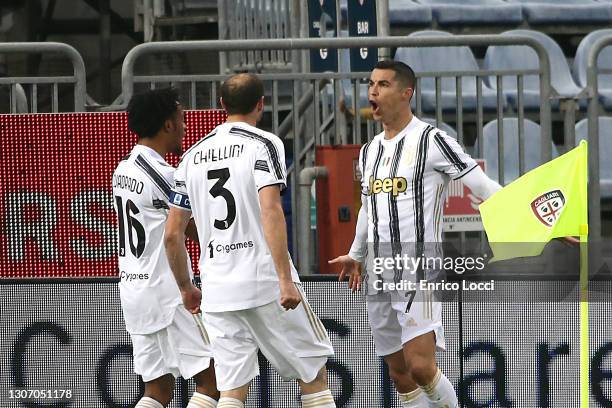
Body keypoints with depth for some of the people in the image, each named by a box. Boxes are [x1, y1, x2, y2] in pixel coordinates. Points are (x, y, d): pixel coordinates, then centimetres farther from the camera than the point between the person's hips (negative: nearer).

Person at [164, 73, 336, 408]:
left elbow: (172, 234, 14)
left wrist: (185, 288, 27)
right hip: (264, 280, -5)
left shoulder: (192, 156, 13)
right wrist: (285, 278, -20)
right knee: (313, 373, 7)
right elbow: (270, 211, -17)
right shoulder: (263, 144, -3)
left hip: (216, 292, 5)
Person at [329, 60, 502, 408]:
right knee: (400, 373, 8)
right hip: (379, 273, 7)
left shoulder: (432, 141, -8)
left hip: (420, 271, -7)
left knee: (421, 366, -18)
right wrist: (356, 255, 40)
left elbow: (484, 187, -11)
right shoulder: (370, 151, 14)